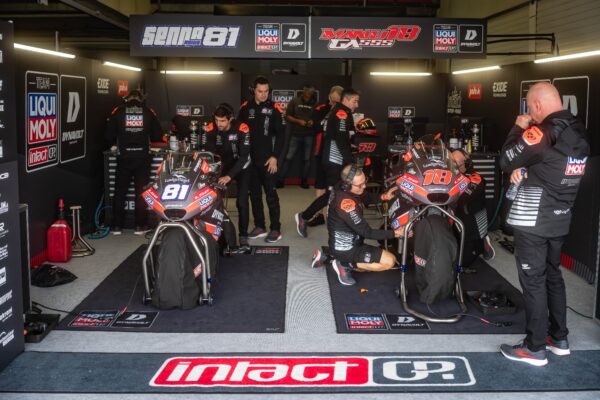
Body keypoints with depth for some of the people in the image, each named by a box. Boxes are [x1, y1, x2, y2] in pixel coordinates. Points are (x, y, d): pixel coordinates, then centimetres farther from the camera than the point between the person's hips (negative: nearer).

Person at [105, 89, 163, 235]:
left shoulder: (118, 111, 2)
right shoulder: (148, 112, 3)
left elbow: (109, 135, 1)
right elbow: (158, 135, 6)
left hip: (124, 157, 0)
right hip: (142, 157, 0)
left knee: (120, 192, 9)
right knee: (141, 192, 8)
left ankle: (117, 226, 11)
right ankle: (140, 226, 10)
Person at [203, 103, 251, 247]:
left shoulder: (242, 129, -28)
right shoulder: (210, 129, -19)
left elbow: (244, 156, -30)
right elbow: (208, 153, -16)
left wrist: (229, 176, -39)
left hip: (241, 166, -3)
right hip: (222, 165, 3)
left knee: (242, 202, -14)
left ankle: (243, 235, -6)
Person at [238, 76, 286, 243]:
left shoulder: (275, 109, -2)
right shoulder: (245, 108, 7)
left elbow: (281, 134, -4)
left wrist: (275, 157, -10)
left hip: (268, 159, -4)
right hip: (250, 158, 4)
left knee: (271, 194, -4)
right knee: (254, 193, 9)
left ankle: (276, 229, 1)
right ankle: (259, 226, 18)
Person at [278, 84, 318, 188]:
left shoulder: (314, 103, 2)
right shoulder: (294, 101, -1)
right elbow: (287, 116, -1)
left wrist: (313, 121, -10)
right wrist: (298, 121, -14)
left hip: (309, 135, 1)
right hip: (296, 135, -1)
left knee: (307, 159, 8)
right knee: (289, 157, -2)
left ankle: (304, 180, 20)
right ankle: (280, 179, 4)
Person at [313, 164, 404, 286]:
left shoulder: (341, 188, -6)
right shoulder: (346, 203, -32)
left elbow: (367, 197, 8)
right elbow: (366, 232, -27)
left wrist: (384, 196, -11)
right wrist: (394, 233, -23)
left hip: (341, 243, 9)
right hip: (346, 249, -9)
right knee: (390, 261, -11)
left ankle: (328, 257, 18)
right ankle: (344, 265, -4)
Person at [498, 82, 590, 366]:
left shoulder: (543, 132, -21)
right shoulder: (579, 133, 7)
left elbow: (506, 161, -11)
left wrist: (518, 128, 0)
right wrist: (525, 170, 4)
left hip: (533, 220, -8)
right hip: (560, 218, 8)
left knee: (533, 281, 0)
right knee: (553, 275, 18)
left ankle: (535, 348, 8)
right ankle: (559, 338, 28)